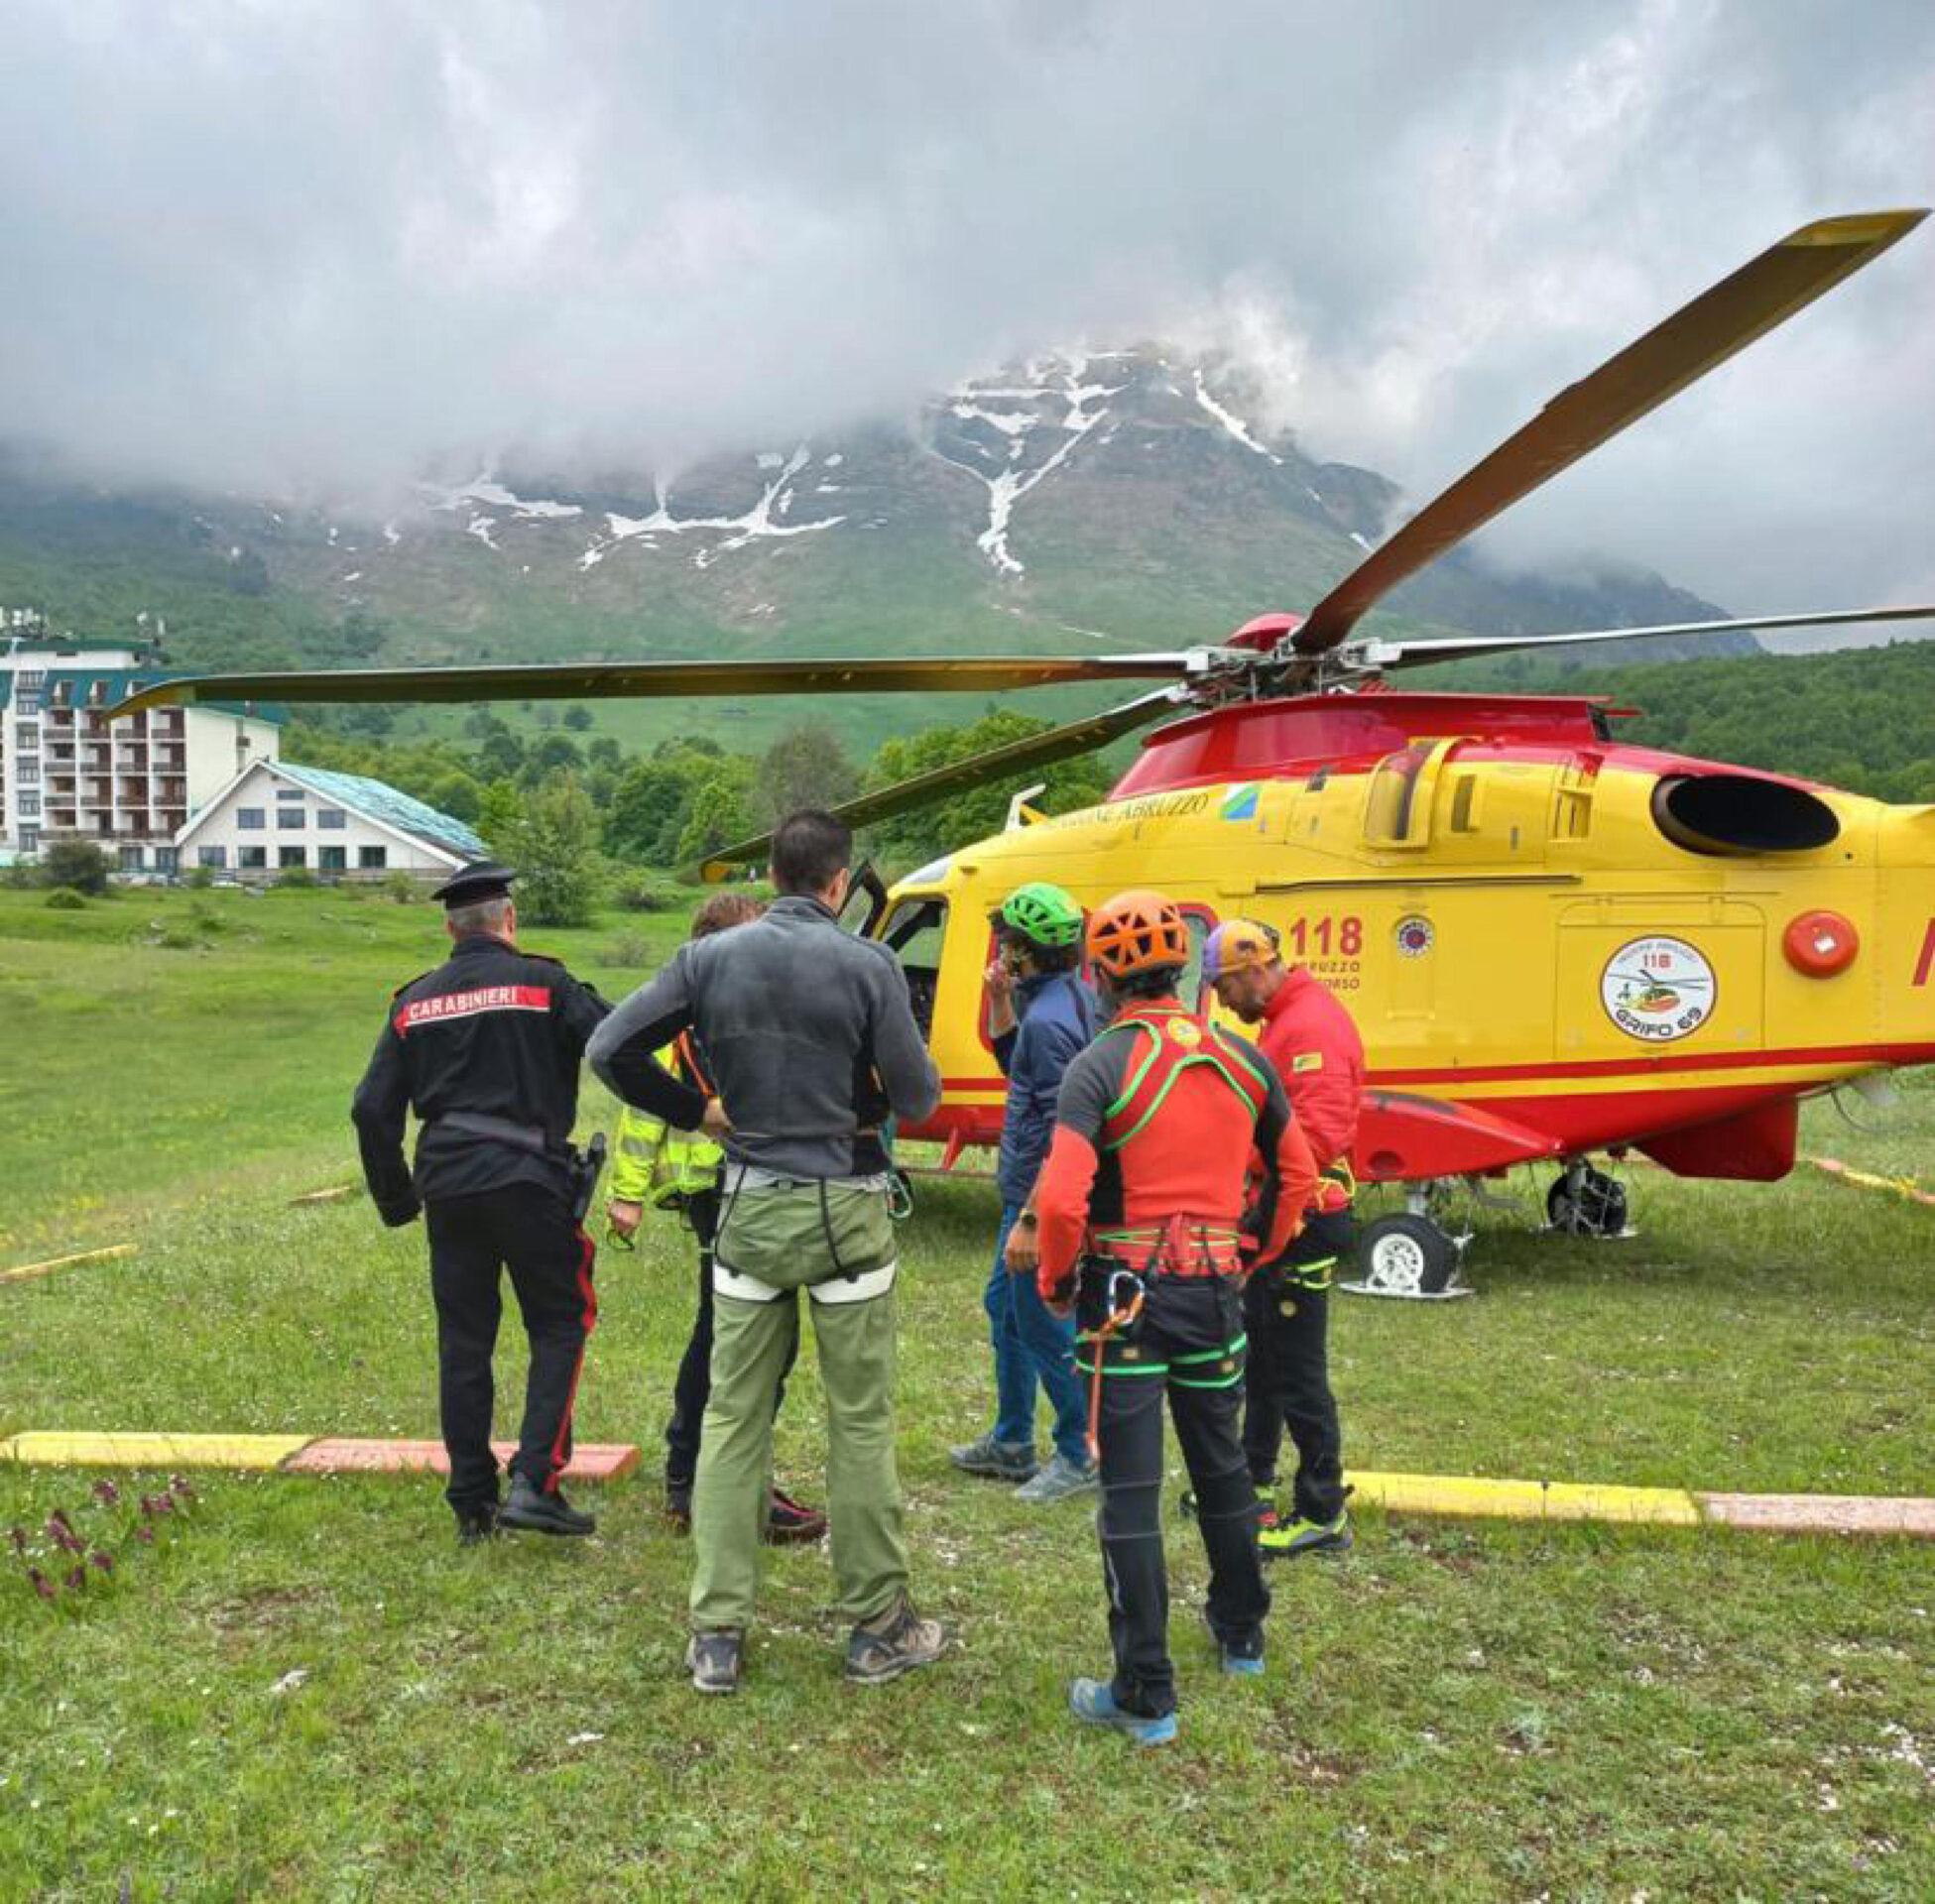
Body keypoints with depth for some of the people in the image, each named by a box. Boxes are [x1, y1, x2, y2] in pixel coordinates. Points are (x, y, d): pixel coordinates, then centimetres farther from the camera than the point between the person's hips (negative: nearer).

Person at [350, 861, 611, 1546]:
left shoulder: (414, 1001, 10)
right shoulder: (542, 983, -3)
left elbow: (372, 1109, 10)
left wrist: (395, 1198, 19)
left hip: (448, 1186, 4)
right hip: (530, 1181, -4)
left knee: (463, 1341, 12)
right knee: (560, 1325, 8)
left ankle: (472, 1503, 18)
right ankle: (534, 1482, -3)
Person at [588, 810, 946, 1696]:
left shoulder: (710, 958, -1)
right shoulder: (867, 965, -10)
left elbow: (609, 1048, -4)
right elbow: (917, 1097, -8)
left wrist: (695, 1110, 7)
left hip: (748, 1207, 3)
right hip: (843, 1209, -2)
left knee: (732, 1418, 12)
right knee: (860, 1423, 8)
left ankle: (717, 1633, 17)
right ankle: (878, 1628, 20)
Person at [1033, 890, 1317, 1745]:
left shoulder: (1099, 1065, -14)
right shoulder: (1241, 1059, 2)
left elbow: (1062, 1199, -24)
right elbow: (1295, 1175, 11)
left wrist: (1055, 1280, -6)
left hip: (1127, 1292, -5)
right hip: (1215, 1289, 5)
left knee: (1130, 1491, 3)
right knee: (1221, 1465, 23)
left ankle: (1145, 1696, 9)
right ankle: (1241, 1633, 41)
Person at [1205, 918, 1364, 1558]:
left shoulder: (1313, 1025, -19)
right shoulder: (1282, 1020, 15)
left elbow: (1319, 1134, -29)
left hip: (1301, 1223, -11)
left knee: (1298, 1372, -2)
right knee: (1258, 1356, 21)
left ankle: (1323, 1516, 10)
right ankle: (1255, 1484, 35)